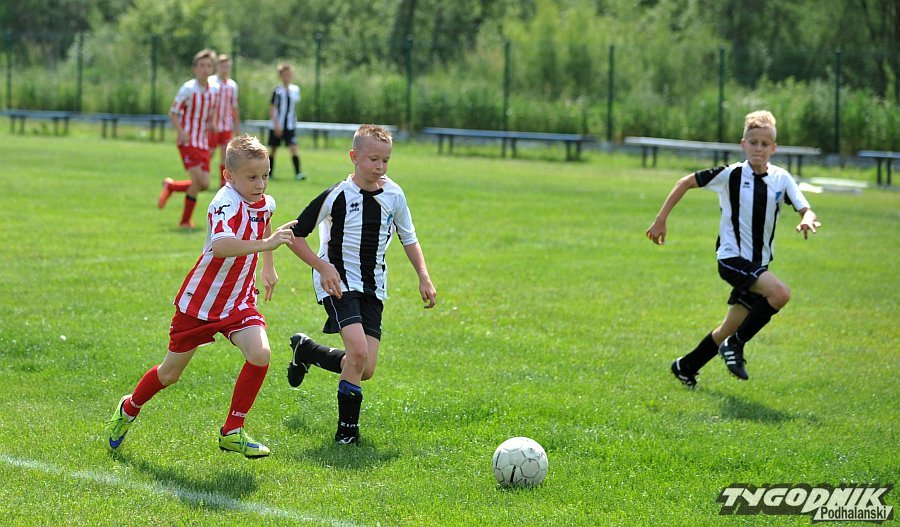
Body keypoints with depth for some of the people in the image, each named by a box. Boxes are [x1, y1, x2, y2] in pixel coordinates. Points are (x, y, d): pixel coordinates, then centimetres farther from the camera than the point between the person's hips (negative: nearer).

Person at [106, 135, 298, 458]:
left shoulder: (265, 203, -3)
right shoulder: (226, 204, -27)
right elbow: (220, 246, -49)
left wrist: (268, 267, 23)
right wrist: (266, 244, -58)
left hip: (239, 301, 5)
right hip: (200, 300, -5)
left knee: (260, 354, -20)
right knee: (170, 373, 9)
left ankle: (233, 431, -5)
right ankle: (128, 410, 40)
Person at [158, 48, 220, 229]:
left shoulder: (213, 90, 7)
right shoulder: (188, 89, -11)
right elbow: (172, 113, -8)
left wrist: (211, 124, 6)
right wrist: (182, 131, -22)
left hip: (203, 144, 6)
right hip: (188, 141, -6)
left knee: (204, 184, 2)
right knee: (198, 180, -18)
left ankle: (170, 185, 28)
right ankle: (185, 221, 0)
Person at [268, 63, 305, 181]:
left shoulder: (295, 89, 6)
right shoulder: (278, 90, -10)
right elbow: (272, 109, -11)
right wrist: (276, 125, -17)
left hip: (290, 125, 3)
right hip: (278, 126, -3)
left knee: (293, 148, -10)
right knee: (273, 149, 7)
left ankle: (298, 173, -15)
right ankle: (269, 172, 20)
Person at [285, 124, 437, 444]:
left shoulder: (394, 195, 1)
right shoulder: (337, 196, -13)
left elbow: (408, 238, 16)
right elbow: (295, 235, -6)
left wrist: (424, 278, 5)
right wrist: (323, 267, -17)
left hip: (372, 287, 5)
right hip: (338, 283, -5)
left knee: (366, 370, 0)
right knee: (358, 352, -25)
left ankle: (305, 350, 27)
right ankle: (347, 428, -7)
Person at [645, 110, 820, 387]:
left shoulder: (781, 179, 1)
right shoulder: (731, 174, -9)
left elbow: (806, 211, -6)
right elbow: (685, 182, 0)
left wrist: (809, 220, -31)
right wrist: (660, 220, -2)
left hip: (759, 265, 6)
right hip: (732, 258, -6)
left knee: (732, 328, 11)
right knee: (780, 293, -29)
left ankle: (685, 367, 30)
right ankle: (736, 344, -12)